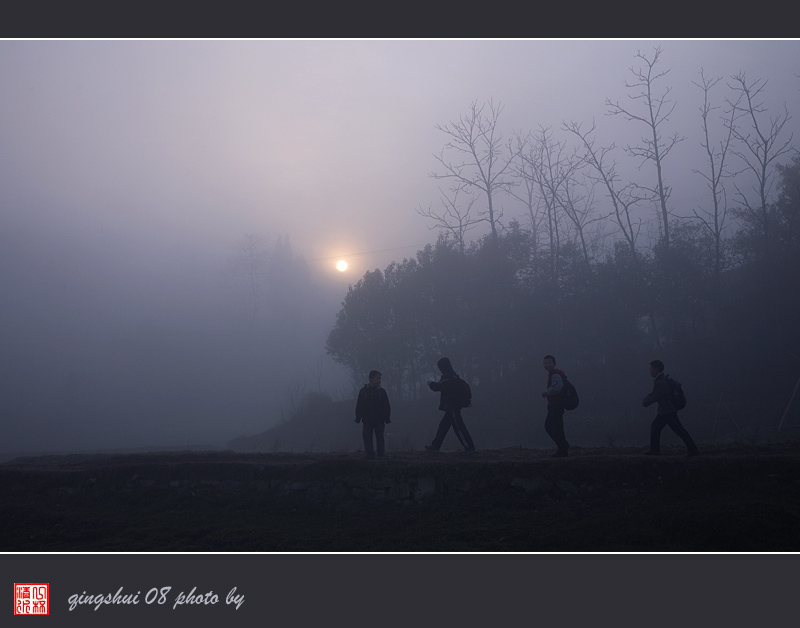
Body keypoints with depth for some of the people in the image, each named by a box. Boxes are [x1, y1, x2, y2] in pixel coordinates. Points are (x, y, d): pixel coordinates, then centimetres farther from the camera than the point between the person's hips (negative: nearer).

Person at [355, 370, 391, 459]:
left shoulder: (382, 391, 3)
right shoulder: (363, 391, 2)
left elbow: (387, 406, 5)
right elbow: (359, 406, 5)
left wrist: (386, 418, -1)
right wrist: (358, 418, 0)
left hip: (379, 421, -1)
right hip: (367, 421, 1)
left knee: (380, 437, -1)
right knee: (367, 438, 2)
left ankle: (381, 454, 5)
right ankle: (369, 454, 9)